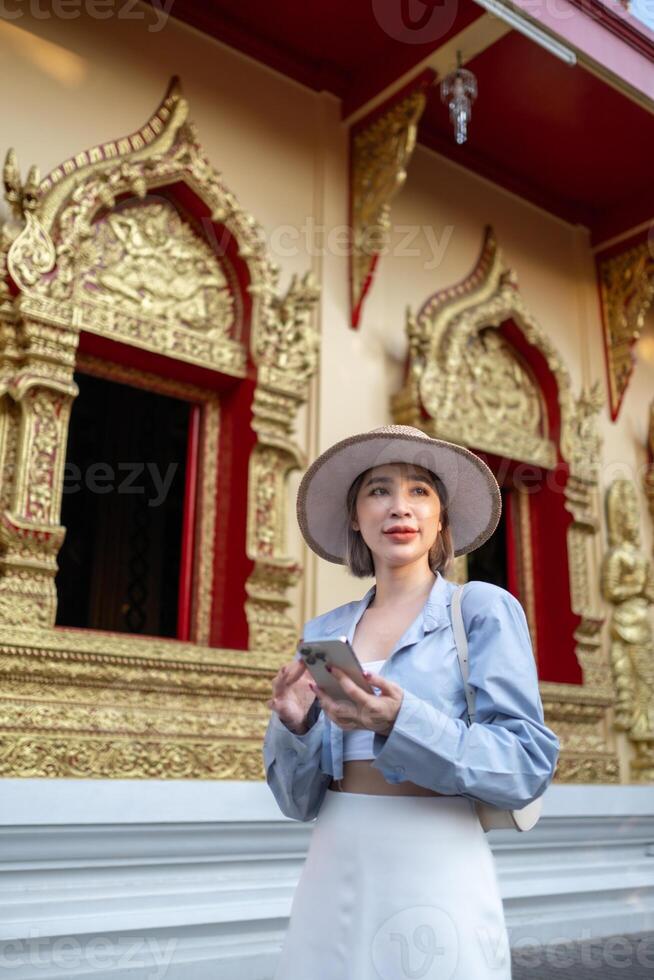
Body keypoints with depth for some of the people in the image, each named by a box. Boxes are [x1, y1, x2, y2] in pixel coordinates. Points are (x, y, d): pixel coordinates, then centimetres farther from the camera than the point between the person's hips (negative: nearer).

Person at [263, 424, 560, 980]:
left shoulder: (483, 610, -4)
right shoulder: (324, 633, 7)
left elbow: (529, 764, -12)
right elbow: (298, 800, 8)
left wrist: (402, 724, -25)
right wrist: (296, 727, -13)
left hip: (435, 871, -4)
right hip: (332, 871, 4)